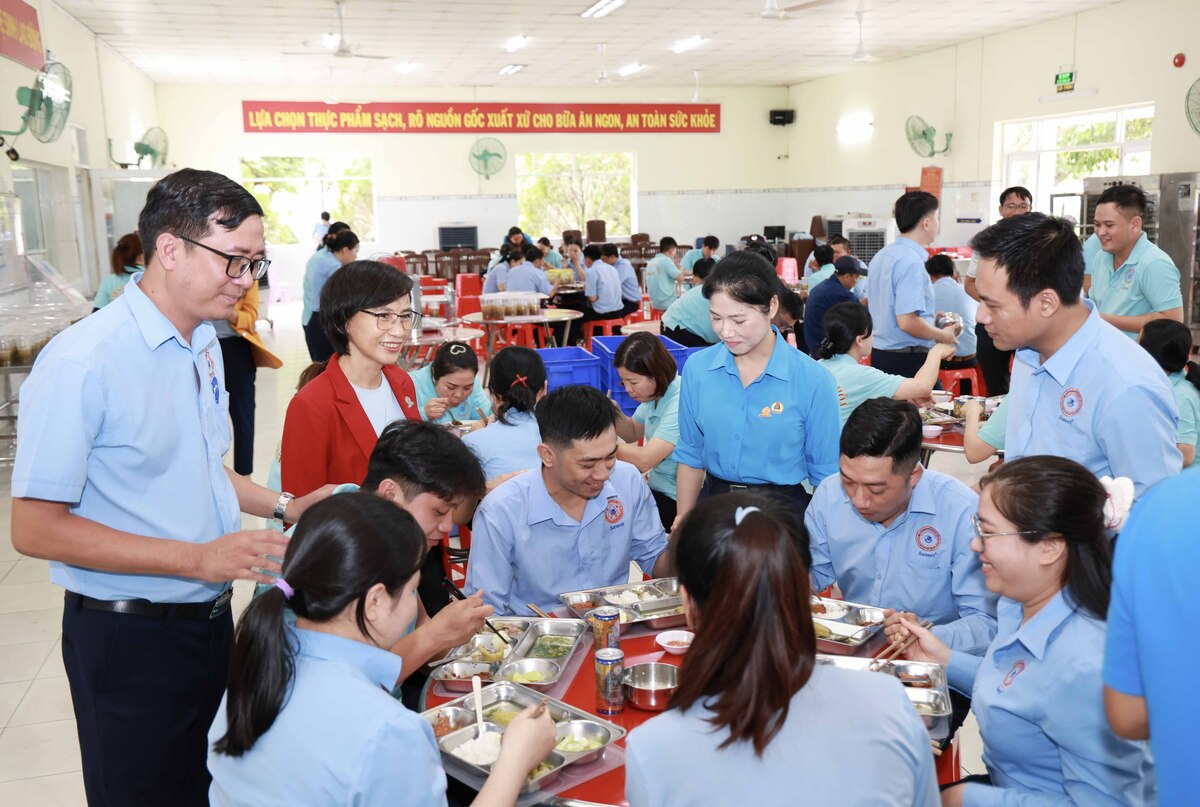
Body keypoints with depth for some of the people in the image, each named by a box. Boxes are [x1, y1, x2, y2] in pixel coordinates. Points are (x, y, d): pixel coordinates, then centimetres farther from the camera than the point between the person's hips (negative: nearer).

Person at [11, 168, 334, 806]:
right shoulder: (82, 362, -21)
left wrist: (283, 507, 3)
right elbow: (35, 529, -21)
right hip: (128, 638, -8)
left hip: (210, 620, 8)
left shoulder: (204, 344, 7)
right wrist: (198, 559, -26)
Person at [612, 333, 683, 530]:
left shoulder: (679, 403, -25)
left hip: (675, 500, -8)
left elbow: (643, 460, -27)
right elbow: (633, 433, 17)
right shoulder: (655, 393, 1)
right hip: (656, 488, 8)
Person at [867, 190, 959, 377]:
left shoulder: (882, 255, 10)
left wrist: (930, 318, 24)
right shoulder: (911, 261, -18)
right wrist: (943, 335, -8)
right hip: (908, 360, -9)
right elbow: (907, 322, -24)